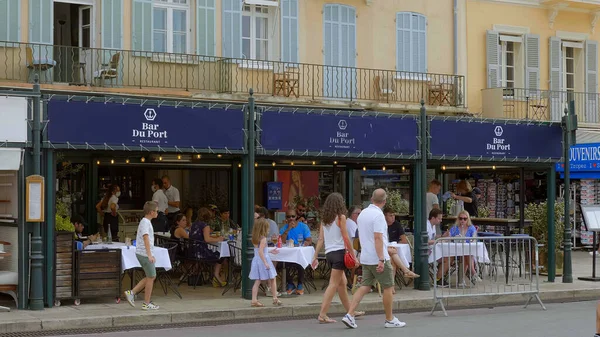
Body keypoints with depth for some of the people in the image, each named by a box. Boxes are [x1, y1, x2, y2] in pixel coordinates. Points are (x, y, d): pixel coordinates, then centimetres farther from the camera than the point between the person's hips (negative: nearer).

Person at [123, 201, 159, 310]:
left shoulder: (146, 222, 16)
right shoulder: (145, 222, -15)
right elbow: (146, 238, -25)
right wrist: (149, 254, -31)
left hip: (144, 254, 10)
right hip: (144, 253, -10)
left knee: (150, 277, 15)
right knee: (151, 277, -1)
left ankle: (131, 293, 13)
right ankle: (147, 304, 6)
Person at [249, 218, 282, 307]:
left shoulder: (255, 239, 8)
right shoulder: (263, 239, -16)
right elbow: (260, 252, -25)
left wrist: (270, 252, 28)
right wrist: (265, 263, -27)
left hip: (256, 260, 7)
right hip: (263, 260, -7)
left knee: (257, 281, 8)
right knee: (272, 280, 8)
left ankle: (254, 300, 3)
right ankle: (275, 299, 14)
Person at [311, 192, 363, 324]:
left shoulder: (324, 219, 10)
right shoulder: (340, 217, -7)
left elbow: (320, 239, 7)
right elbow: (346, 238, -9)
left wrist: (315, 256, 7)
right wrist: (353, 255, -5)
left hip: (329, 253, 7)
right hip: (339, 252, -7)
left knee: (342, 283, 18)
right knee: (333, 284, -7)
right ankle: (322, 315, -12)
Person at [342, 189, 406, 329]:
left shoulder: (362, 213, 11)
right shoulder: (378, 215, -16)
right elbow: (378, 238, -22)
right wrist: (381, 260, -23)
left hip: (365, 258, 8)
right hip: (377, 258, -8)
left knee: (365, 286, 8)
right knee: (388, 287, 4)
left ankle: (350, 315, -3)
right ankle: (390, 320, 12)